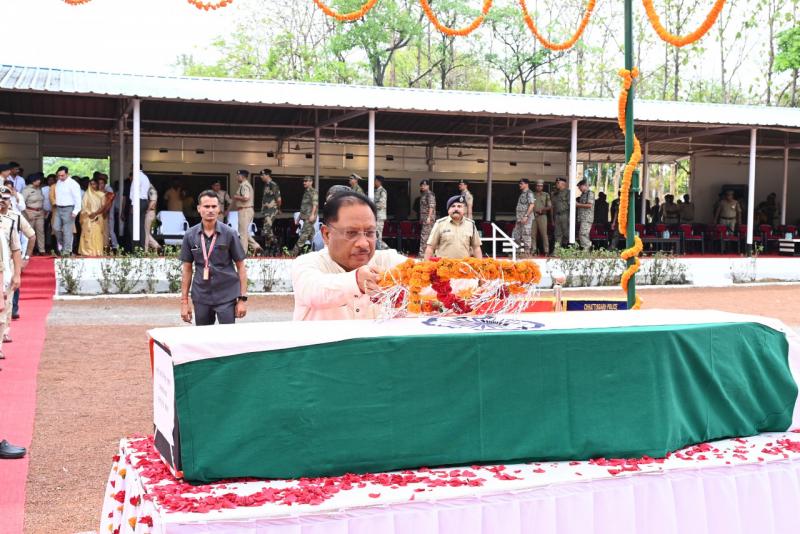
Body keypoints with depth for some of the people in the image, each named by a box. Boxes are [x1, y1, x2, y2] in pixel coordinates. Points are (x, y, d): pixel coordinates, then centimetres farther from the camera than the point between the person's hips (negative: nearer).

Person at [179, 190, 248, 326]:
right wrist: (184, 301, 5)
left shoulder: (229, 234, -4)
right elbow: (187, 269, 8)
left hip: (227, 296, -2)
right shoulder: (190, 235, 3)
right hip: (201, 298, 3)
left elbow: (240, 266, 0)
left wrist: (242, 298, -5)